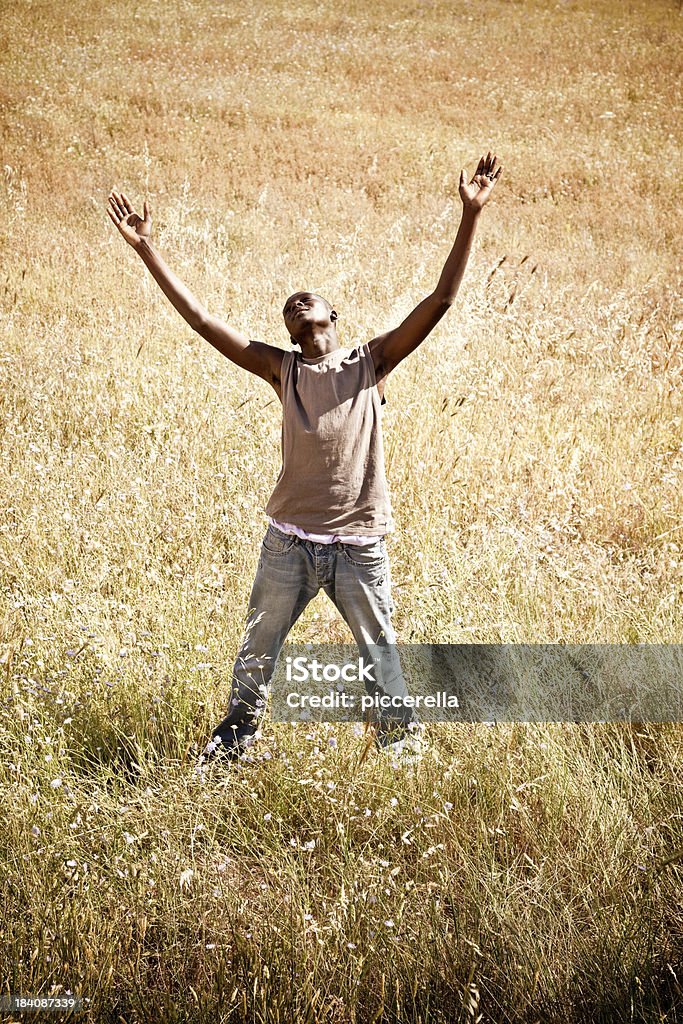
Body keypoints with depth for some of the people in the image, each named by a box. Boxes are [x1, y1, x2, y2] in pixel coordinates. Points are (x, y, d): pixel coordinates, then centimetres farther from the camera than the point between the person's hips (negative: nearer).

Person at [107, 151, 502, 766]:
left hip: (360, 546, -2)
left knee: (378, 647, 12)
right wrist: (146, 250, -8)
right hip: (289, 542, 2)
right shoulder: (282, 370, 1)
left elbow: (440, 301, -10)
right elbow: (202, 320, -3)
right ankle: (238, 732, 35)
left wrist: (470, 216, -17)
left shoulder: (371, 363, -2)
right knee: (259, 645, 14)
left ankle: (401, 733, 33)